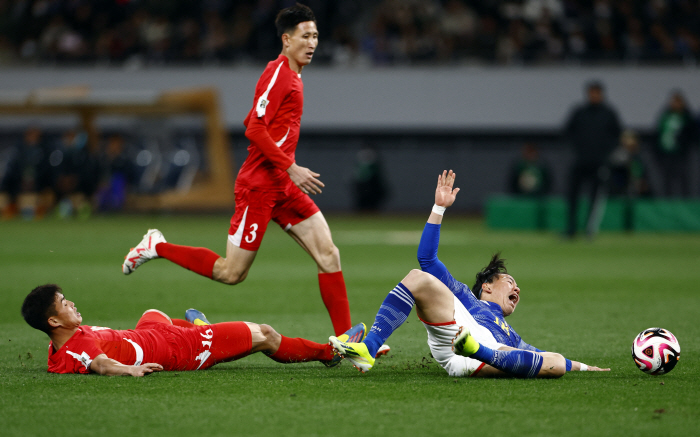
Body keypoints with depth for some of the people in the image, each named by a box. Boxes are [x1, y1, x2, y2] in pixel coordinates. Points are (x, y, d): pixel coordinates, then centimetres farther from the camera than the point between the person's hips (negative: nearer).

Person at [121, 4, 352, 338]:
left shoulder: (292, 75, 16)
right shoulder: (277, 73, -13)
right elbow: (255, 129, -21)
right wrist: (291, 169, -23)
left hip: (282, 185, 9)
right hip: (259, 184, -9)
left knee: (328, 254, 0)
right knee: (232, 273, -5)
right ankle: (157, 247, 11)